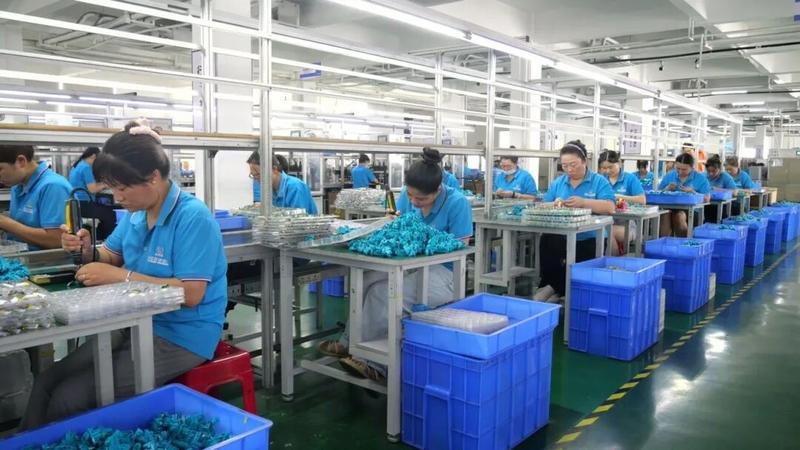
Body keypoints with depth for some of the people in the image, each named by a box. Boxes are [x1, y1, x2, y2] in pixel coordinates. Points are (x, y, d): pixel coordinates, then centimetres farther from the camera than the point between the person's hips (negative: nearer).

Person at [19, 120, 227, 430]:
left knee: (65, 400, -12)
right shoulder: (136, 214, 5)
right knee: (46, 381, 1)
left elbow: (191, 294, -26)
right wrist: (88, 251, -5)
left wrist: (121, 276, -25)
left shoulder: (192, 217, -21)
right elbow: (112, 255, 19)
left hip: (181, 338, -8)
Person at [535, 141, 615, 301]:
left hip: (588, 240, -3)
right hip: (560, 238, 3)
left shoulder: (599, 181, 3)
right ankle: (554, 287, -16)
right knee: (546, 243, -30)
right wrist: (554, 205, -11)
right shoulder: (557, 182, 16)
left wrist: (583, 202, -25)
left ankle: (557, 289, -1)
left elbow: (609, 207, -11)